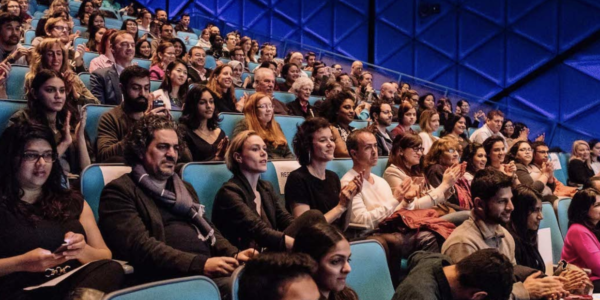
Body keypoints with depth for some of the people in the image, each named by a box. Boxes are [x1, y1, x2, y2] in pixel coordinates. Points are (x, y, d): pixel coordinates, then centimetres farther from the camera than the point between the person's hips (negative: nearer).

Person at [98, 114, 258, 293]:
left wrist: (234, 254, 0)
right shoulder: (119, 191, 1)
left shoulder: (184, 188, 26)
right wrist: (200, 264, -23)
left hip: (210, 271, 7)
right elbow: (140, 247, -12)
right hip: (166, 279, -7)